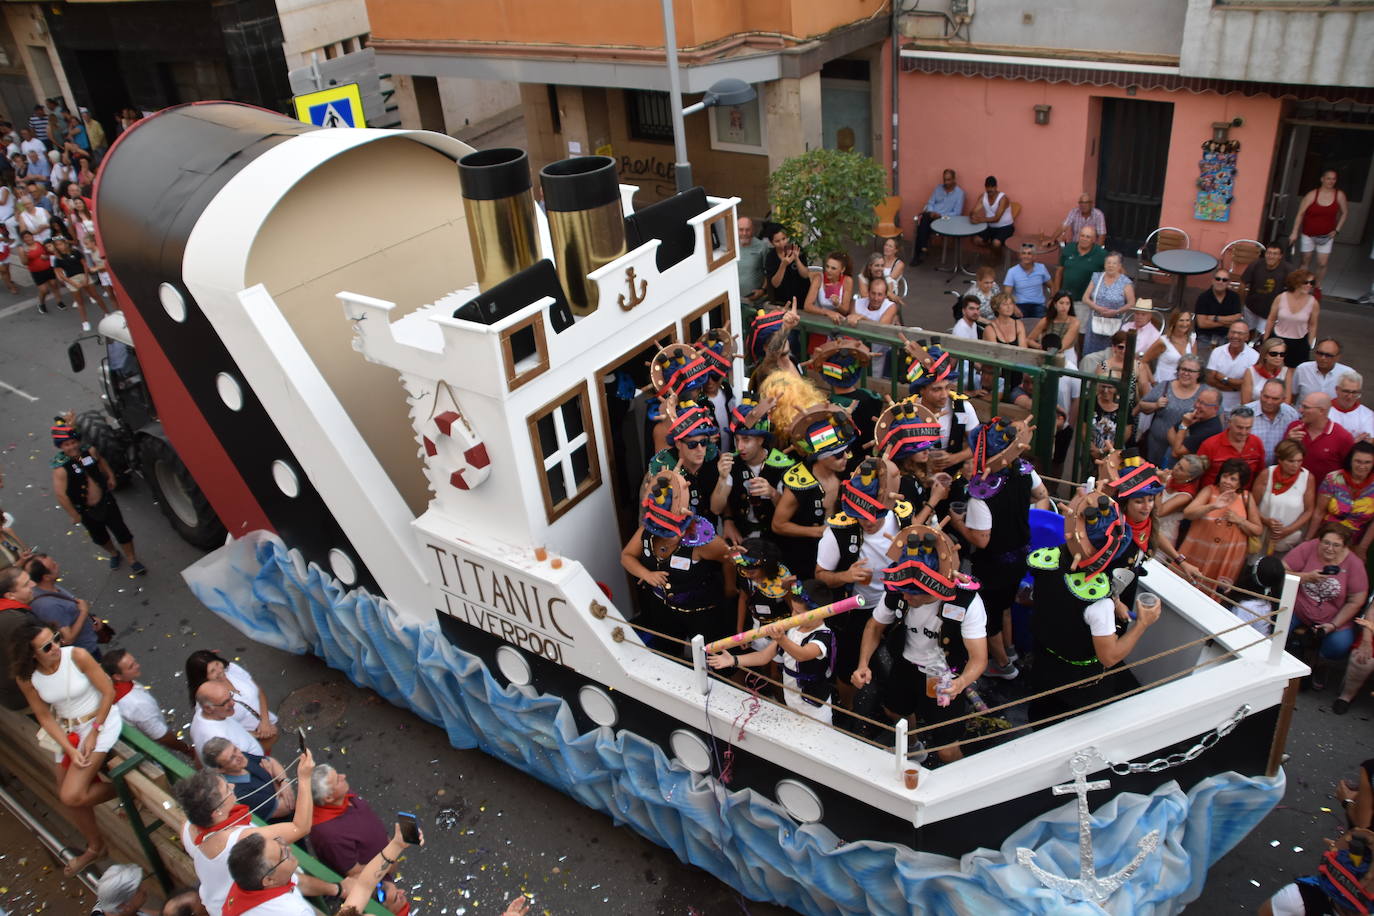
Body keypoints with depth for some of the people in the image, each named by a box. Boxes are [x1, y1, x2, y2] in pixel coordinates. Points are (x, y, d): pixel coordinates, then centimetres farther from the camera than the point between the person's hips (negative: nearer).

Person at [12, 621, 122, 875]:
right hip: (66, 731, 5)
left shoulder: (77, 656, -24)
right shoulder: (26, 678, -12)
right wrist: (70, 750, -12)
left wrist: (94, 733, -14)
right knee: (66, 796, 13)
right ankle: (95, 846, 36)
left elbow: (108, 691, -16)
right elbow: (45, 717, -3)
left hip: (101, 721, -5)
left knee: (72, 796, -14)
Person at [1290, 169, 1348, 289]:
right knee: (1305, 261, 12)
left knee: (1322, 264, -1)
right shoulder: (1312, 194, -13)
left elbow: (1344, 213, 5)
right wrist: (1295, 233, -11)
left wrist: (1337, 230, -2)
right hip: (1308, 234, -1)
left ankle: (1317, 287, 16)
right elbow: (1300, 214, -9)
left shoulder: (1339, 195, -8)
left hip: (1326, 236, 1)